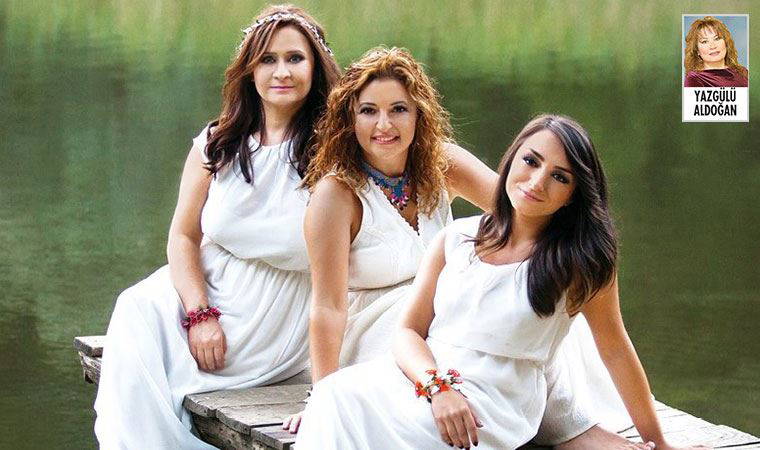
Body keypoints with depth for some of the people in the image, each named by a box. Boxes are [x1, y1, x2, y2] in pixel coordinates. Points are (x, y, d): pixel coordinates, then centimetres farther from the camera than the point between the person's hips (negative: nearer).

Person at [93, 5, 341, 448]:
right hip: (202, 290, 4)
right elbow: (184, 235, 4)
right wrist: (200, 314, -11)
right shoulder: (217, 144, 6)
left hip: (277, 316, -4)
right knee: (136, 313, -24)